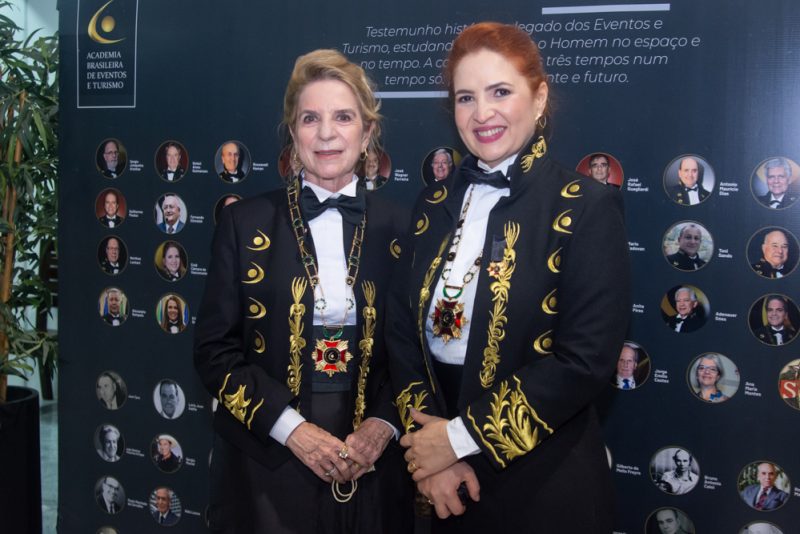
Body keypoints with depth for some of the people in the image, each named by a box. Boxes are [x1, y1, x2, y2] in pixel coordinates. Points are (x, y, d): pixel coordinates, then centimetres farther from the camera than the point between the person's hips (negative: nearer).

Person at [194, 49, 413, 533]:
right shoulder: (246, 222, -1)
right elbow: (215, 348, -3)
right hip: (268, 468, -1)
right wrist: (290, 427, -13)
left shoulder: (397, 229, 2)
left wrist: (384, 425, -10)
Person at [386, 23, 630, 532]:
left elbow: (585, 359, -17)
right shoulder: (436, 205, 5)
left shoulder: (587, 208, -11)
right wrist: (429, 444, -10)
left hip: (543, 484, -4)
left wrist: (462, 436, -15)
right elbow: (403, 330, 2)